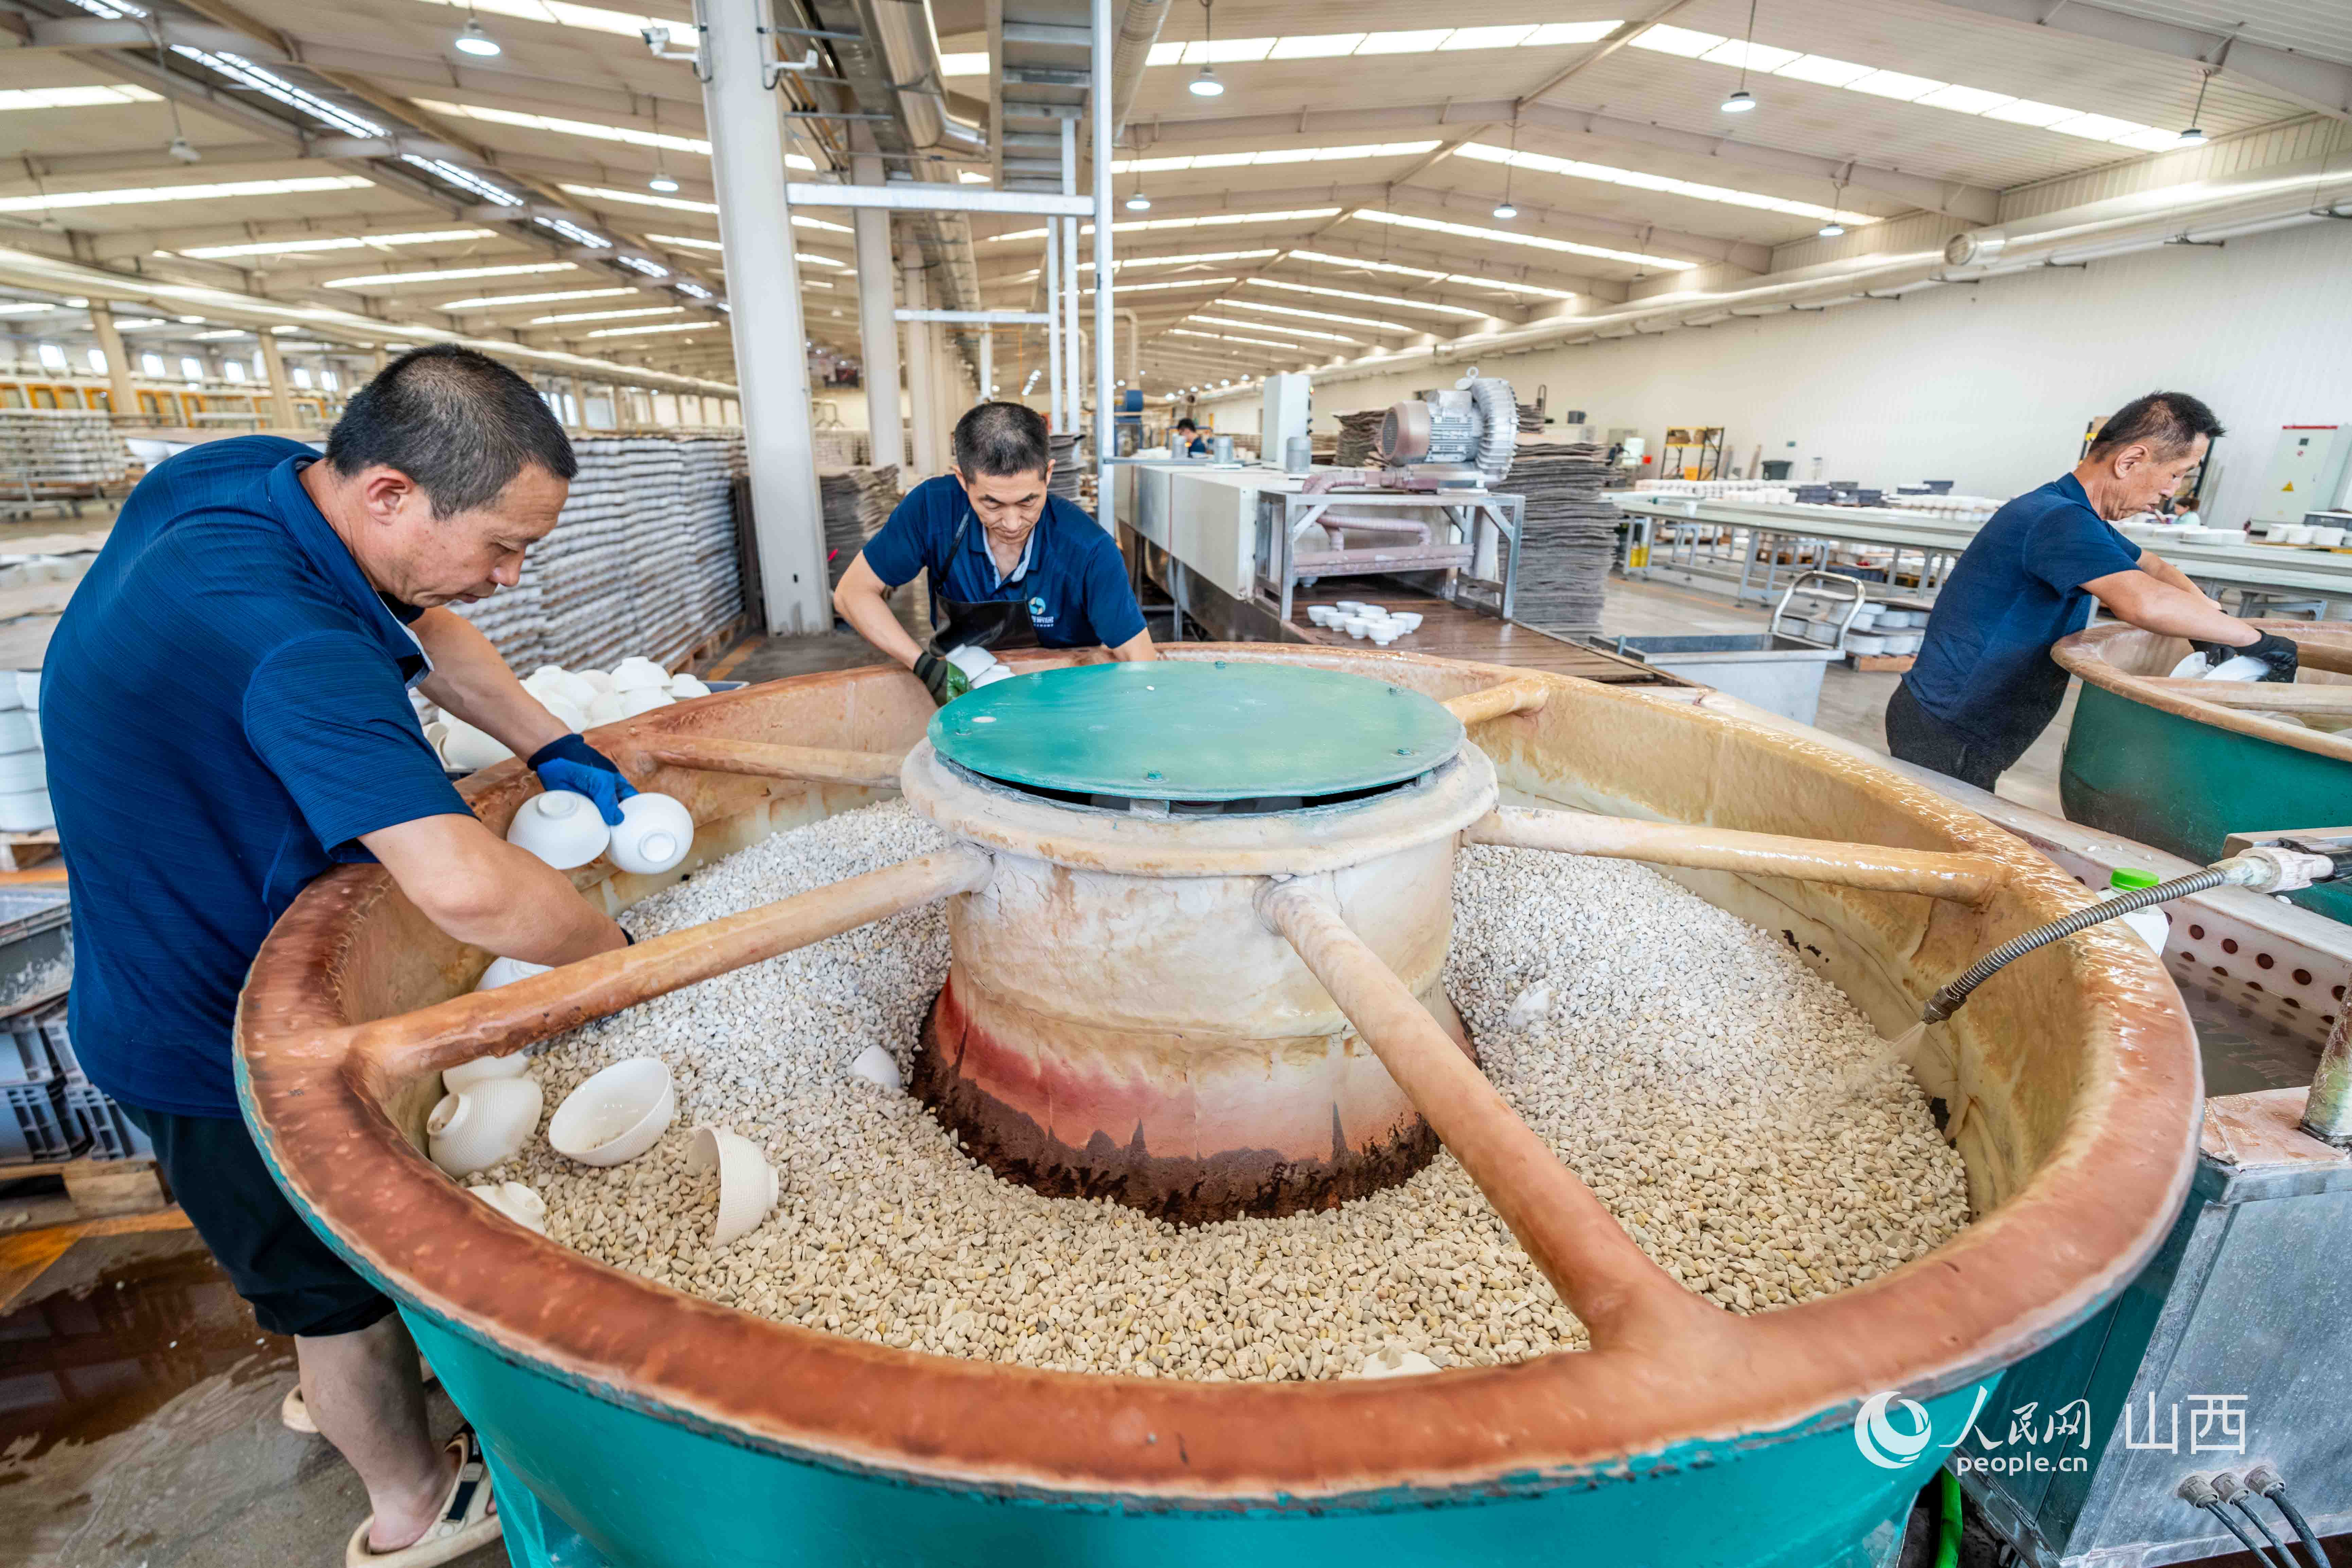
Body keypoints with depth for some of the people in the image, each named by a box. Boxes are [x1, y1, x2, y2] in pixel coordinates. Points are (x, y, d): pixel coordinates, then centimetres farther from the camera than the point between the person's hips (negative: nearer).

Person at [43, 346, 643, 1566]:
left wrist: (557, 750, -4)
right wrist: (618, 953, -30)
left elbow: (420, 627, 6)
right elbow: (465, 887, -48)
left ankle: (336, 1379, 57)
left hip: (173, 976, 8)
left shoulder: (244, 476, -10)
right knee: (343, 1276, 14)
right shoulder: (287, 642, -39)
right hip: (216, 1042, -8)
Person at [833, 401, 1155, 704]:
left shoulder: (1090, 551, -25)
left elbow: (1142, 665, -20)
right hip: (961, 682, 2)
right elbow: (853, 593, -8)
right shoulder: (933, 508, -19)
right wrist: (926, 666, -21)